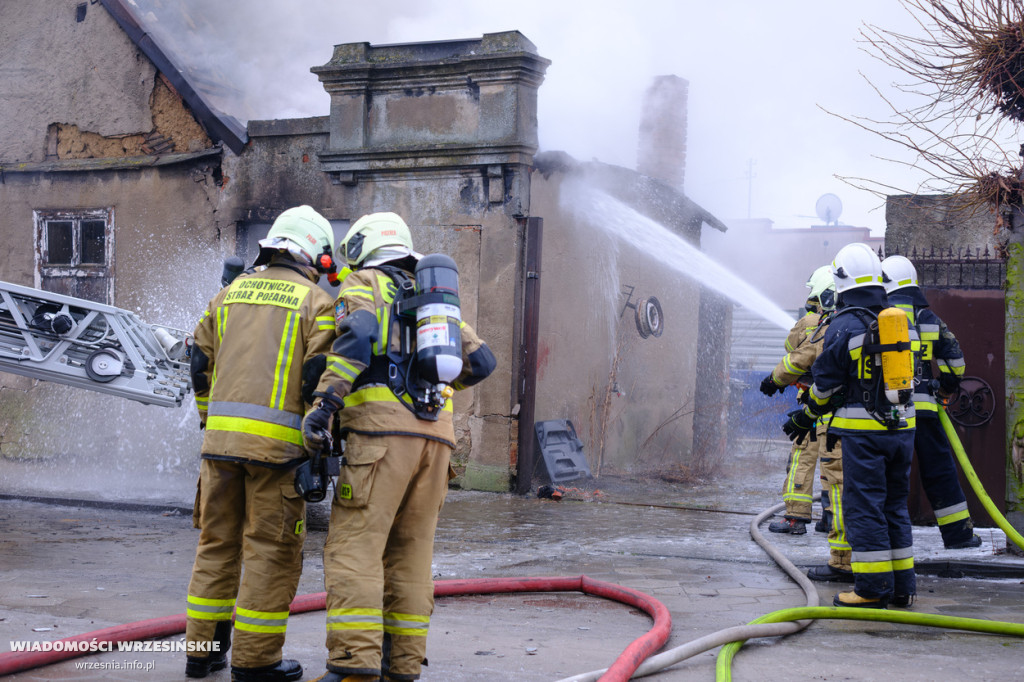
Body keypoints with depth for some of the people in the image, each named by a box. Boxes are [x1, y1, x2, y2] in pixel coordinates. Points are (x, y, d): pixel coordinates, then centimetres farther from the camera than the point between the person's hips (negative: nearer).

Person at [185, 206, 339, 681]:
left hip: (221, 435, 5)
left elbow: (201, 363, 16)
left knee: (217, 543, 14)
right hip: (278, 442, -5)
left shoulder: (231, 293, 15)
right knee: (271, 550, 2)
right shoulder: (317, 302, 0)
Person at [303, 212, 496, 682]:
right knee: (410, 551, 10)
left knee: (354, 546, -8)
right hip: (435, 433, 6)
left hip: (383, 427, -6)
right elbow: (480, 362, 22)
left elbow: (358, 333, -14)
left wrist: (325, 401, -19)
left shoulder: (362, 284, 9)